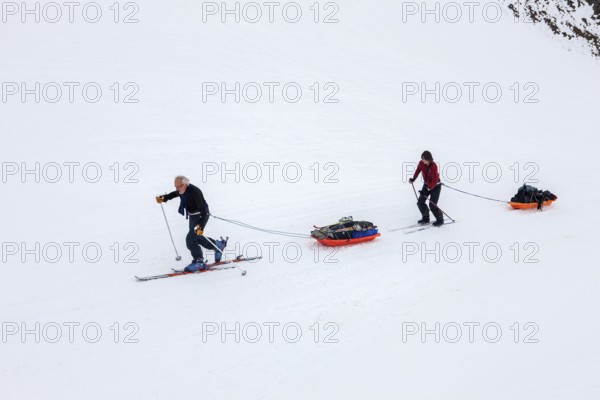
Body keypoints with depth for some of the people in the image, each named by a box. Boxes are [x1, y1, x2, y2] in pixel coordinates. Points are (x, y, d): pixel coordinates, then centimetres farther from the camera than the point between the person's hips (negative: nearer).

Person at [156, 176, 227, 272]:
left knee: (190, 239, -16)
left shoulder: (194, 192, -29)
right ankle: (218, 245, 35)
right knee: (196, 237, 18)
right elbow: (175, 194, 23)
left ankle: (199, 262, -6)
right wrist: (164, 198, 10)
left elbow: (202, 209, -32)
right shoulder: (182, 190, -4)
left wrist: (200, 226, -39)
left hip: (201, 216, -9)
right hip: (192, 216, 9)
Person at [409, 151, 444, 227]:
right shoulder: (421, 163, -12)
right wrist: (413, 179, -4)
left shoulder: (434, 166, -29)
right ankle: (425, 218, 20)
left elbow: (434, 181, -29)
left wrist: (427, 189, -34)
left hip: (435, 186, -6)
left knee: (432, 205, -11)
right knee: (420, 202, 0)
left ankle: (440, 220, 9)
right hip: (427, 184, 6)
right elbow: (418, 170, 9)